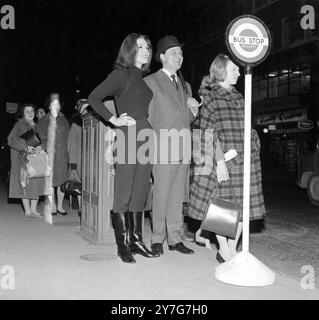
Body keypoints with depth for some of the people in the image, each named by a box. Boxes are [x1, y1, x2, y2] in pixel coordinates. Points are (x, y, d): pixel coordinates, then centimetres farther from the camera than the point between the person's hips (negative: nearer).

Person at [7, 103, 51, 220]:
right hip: (24, 159, -5)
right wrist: (25, 147, -25)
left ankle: (33, 210, 9)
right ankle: (27, 211, -1)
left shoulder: (36, 126, 15)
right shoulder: (19, 125, -2)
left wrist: (40, 147, -10)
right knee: (26, 184, -6)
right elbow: (11, 140, -14)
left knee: (37, 183, 2)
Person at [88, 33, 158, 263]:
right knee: (124, 193, -3)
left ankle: (136, 240, 18)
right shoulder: (121, 75, -2)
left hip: (146, 138, 7)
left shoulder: (144, 79, 18)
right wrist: (114, 120, -11)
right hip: (128, 137, -7)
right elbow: (94, 98, -8)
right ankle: (122, 245, 4)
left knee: (141, 192, 9)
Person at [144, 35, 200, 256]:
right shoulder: (150, 82, 3)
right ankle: (157, 239, 5)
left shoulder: (185, 86, 22)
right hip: (162, 146, -6)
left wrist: (194, 111, 4)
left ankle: (175, 238, 12)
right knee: (161, 194, -5)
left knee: (178, 196, 6)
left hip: (183, 148, 6)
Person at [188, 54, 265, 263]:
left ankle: (233, 248, 20)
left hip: (245, 158, 6)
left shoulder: (238, 97, 16)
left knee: (242, 204, 7)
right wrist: (220, 161, -16)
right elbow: (209, 133, -10)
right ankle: (224, 251, 13)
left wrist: (255, 148, 11)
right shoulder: (212, 98, -4)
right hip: (223, 160, -6)